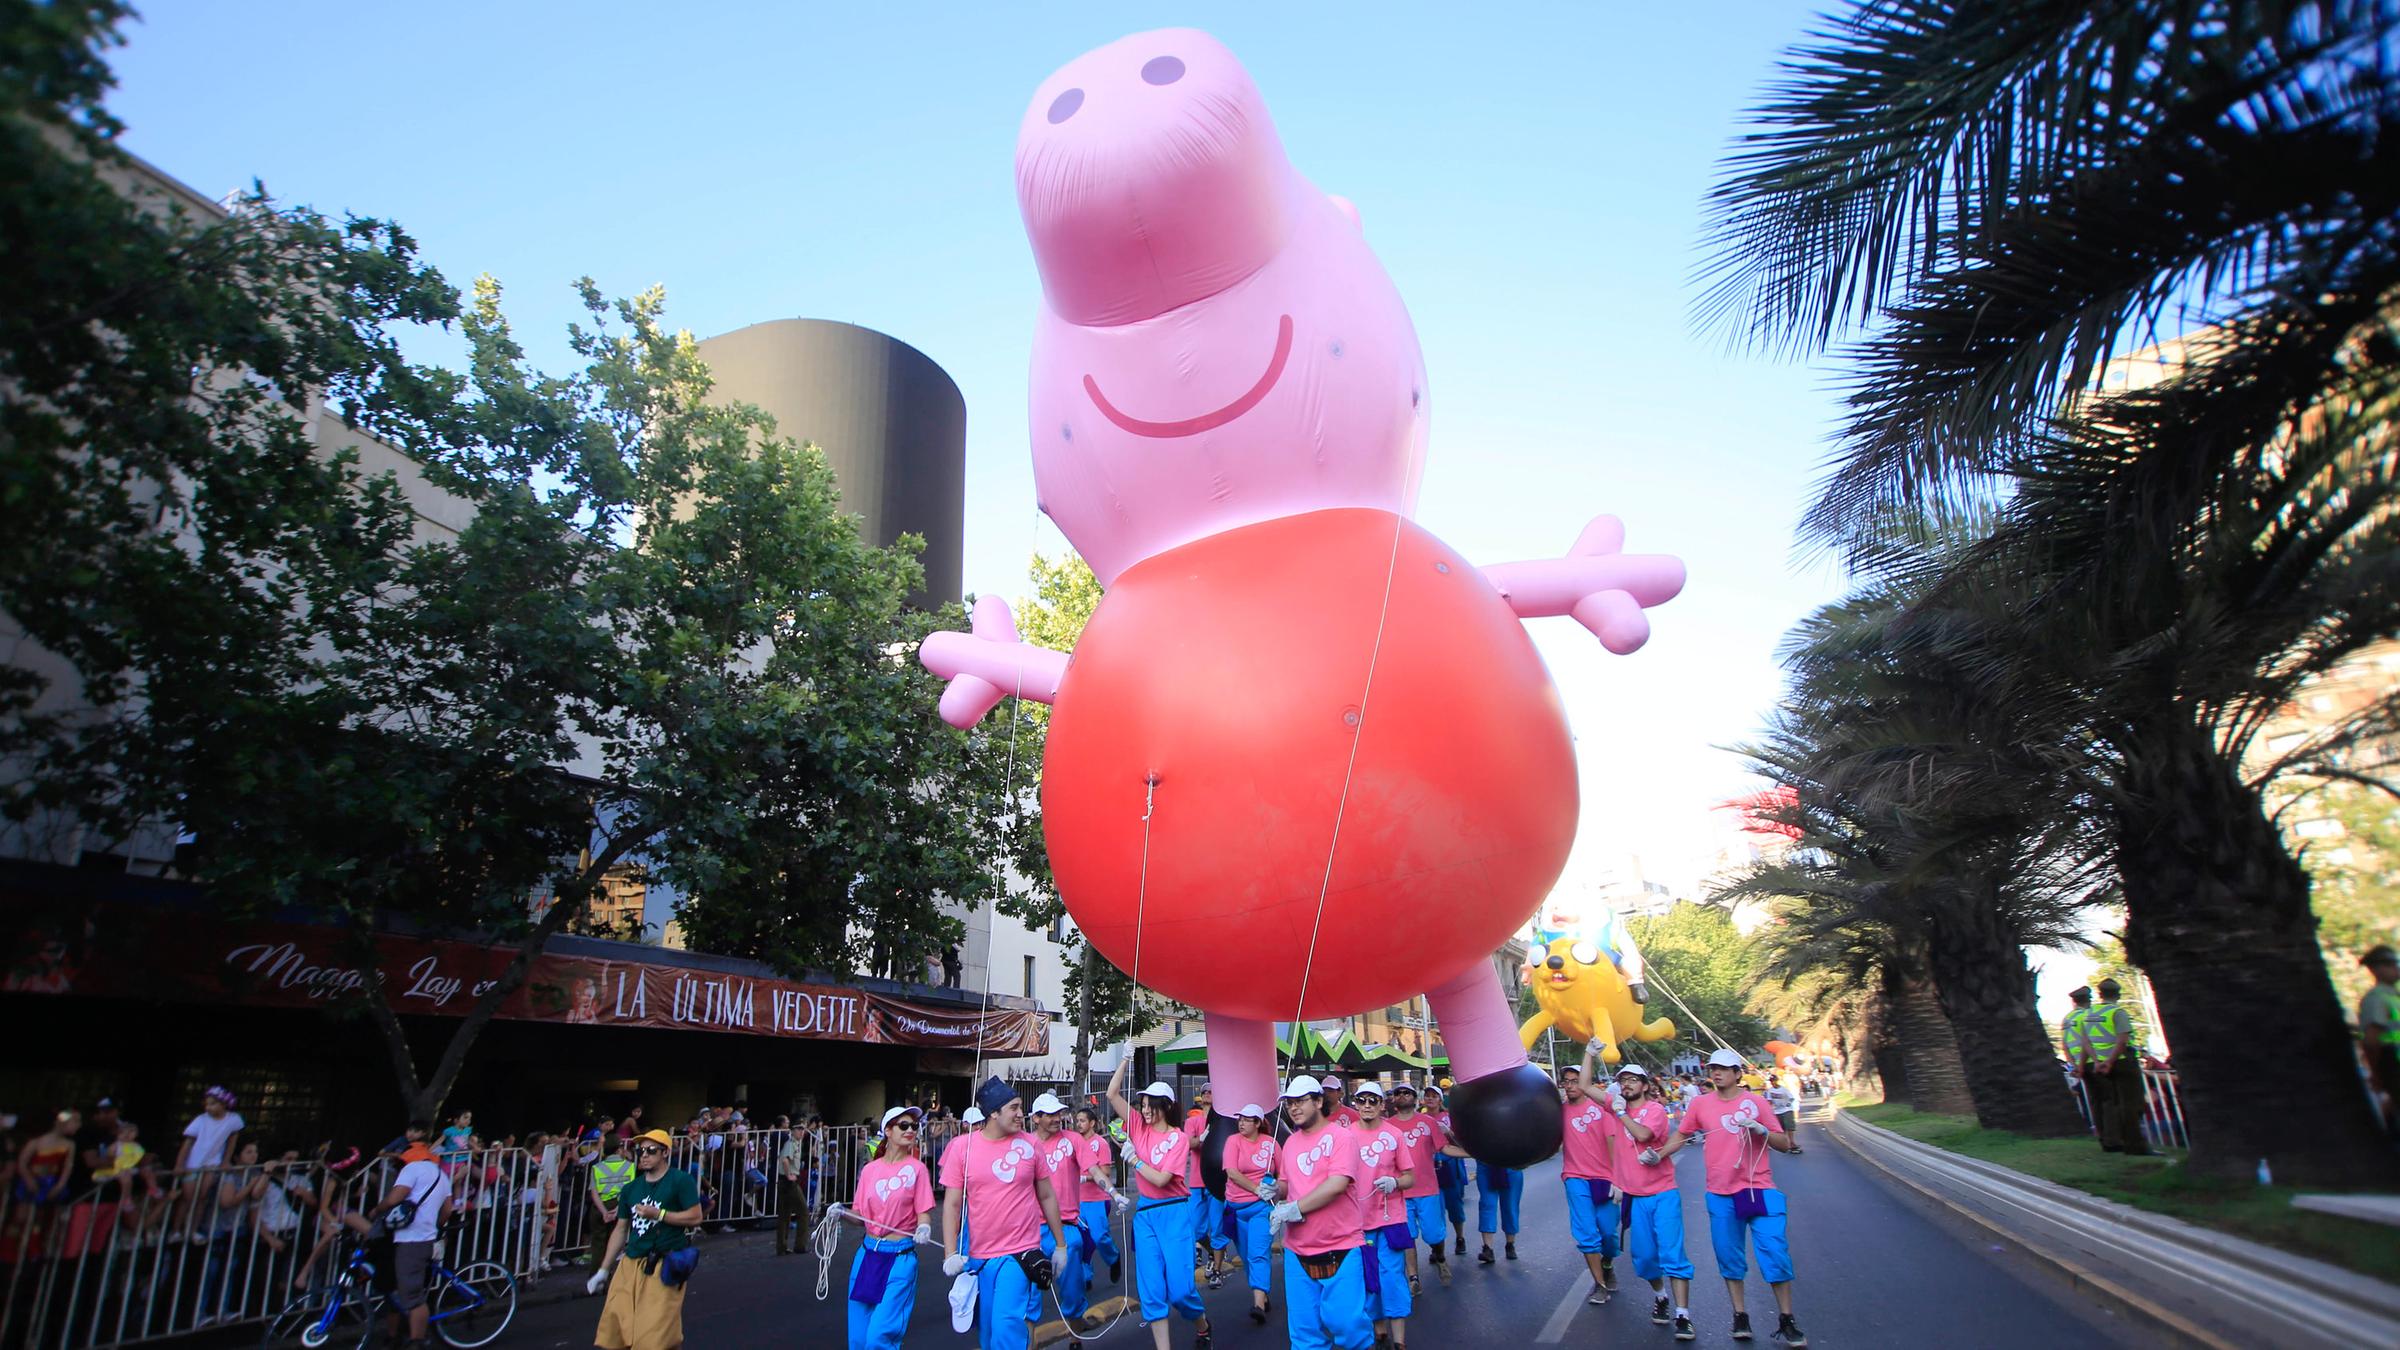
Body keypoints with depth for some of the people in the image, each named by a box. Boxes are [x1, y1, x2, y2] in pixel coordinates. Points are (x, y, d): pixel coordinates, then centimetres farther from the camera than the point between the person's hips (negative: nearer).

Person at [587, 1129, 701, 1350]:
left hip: (663, 1267, -6)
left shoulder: (681, 1180, -5)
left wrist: (658, 1214, -14)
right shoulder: (631, 1188, 14)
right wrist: (603, 1270, 18)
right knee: (615, 1330, 3)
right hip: (631, 1263, 6)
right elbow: (620, 1230, 19)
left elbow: (695, 1216, -11)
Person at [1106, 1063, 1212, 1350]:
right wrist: (1126, 1059, -6)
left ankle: (1202, 1325, 27)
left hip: (1173, 1211, -4)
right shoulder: (1140, 1127, 5)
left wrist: (1133, 1158, -11)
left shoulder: (1179, 1138, -6)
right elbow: (1112, 1094, -2)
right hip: (1144, 1212, 4)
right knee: (1151, 1288, 0)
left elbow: (1160, 1179, -16)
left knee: (1179, 1288, -3)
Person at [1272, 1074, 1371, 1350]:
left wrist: (1295, 1208, -18)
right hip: (1297, 1251, 5)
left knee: (1343, 1320, -4)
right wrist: (1275, 1190, -2)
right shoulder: (1290, 1142, 11)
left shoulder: (1341, 1137, -9)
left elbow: (1337, 1184, -19)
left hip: (1339, 1249, -5)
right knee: (1304, 1327, 7)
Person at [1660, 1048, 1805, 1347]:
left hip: (1759, 1190, -2)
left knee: (1775, 1255, -5)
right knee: (1730, 1259, 9)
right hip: (1721, 1194, 2)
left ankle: (1786, 1321, 8)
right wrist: (1658, 1155, -2)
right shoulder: (1701, 1104, 2)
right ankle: (1740, 1316, 22)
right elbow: (1681, 1135, 12)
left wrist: (1762, 1130, -19)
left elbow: (1785, 1145, 0)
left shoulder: (1755, 1101, -3)